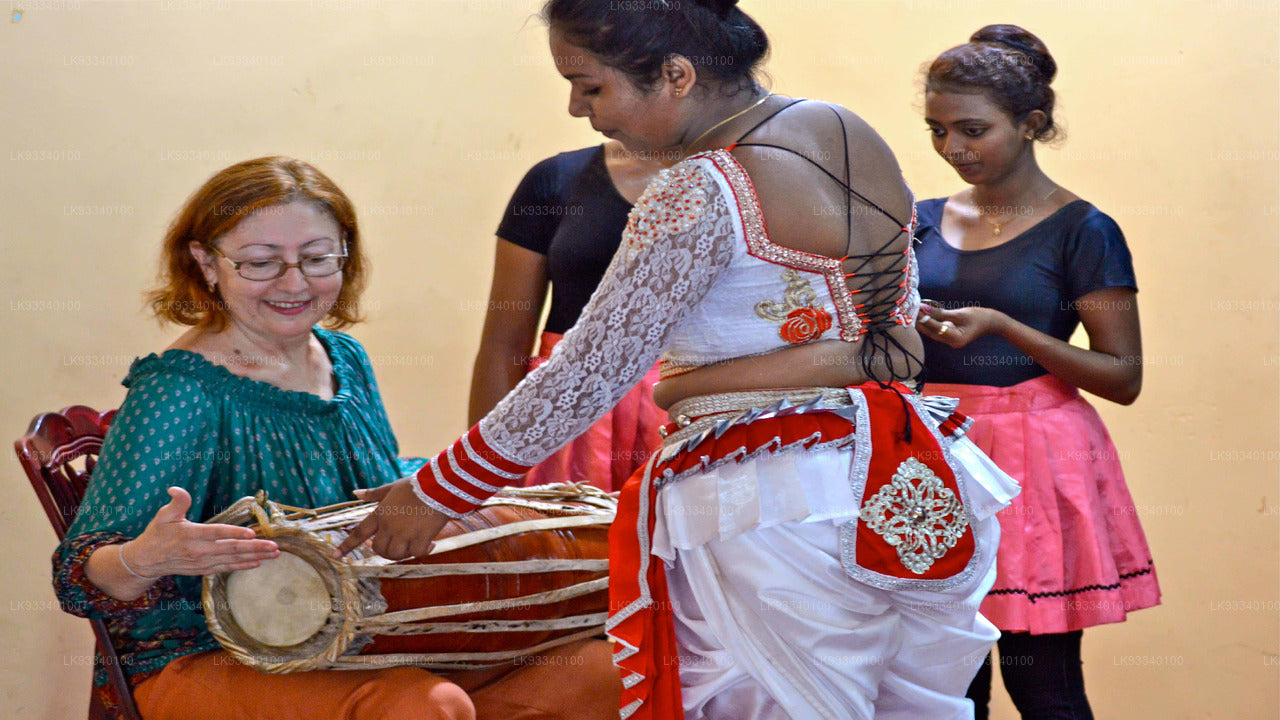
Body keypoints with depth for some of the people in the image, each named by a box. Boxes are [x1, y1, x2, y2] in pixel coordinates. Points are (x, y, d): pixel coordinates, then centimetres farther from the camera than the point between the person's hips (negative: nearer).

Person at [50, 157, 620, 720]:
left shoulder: (343, 358, 7)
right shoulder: (182, 390, -16)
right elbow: (82, 578, -22)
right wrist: (146, 559, -43)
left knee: (593, 671, -5)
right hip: (209, 663, -7)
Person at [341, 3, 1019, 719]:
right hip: (912, 494, 9)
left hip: (775, 515, -9)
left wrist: (437, 492, -6)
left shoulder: (698, 197, -18)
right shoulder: (856, 134, 7)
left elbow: (582, 379, -15)